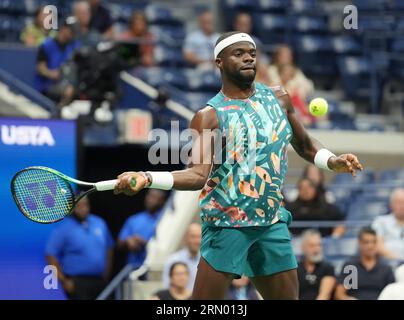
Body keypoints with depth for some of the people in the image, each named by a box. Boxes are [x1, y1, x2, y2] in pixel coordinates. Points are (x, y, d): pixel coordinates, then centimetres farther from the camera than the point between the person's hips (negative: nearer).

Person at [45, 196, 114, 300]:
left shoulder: (99, 223, 9)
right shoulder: (64, 228, -7)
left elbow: (109, 249, 18)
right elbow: (50, 256, -10)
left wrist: (106, 274, 11)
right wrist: (64, 281, -12)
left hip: (99, 282, 6)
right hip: (77, 283, -6)